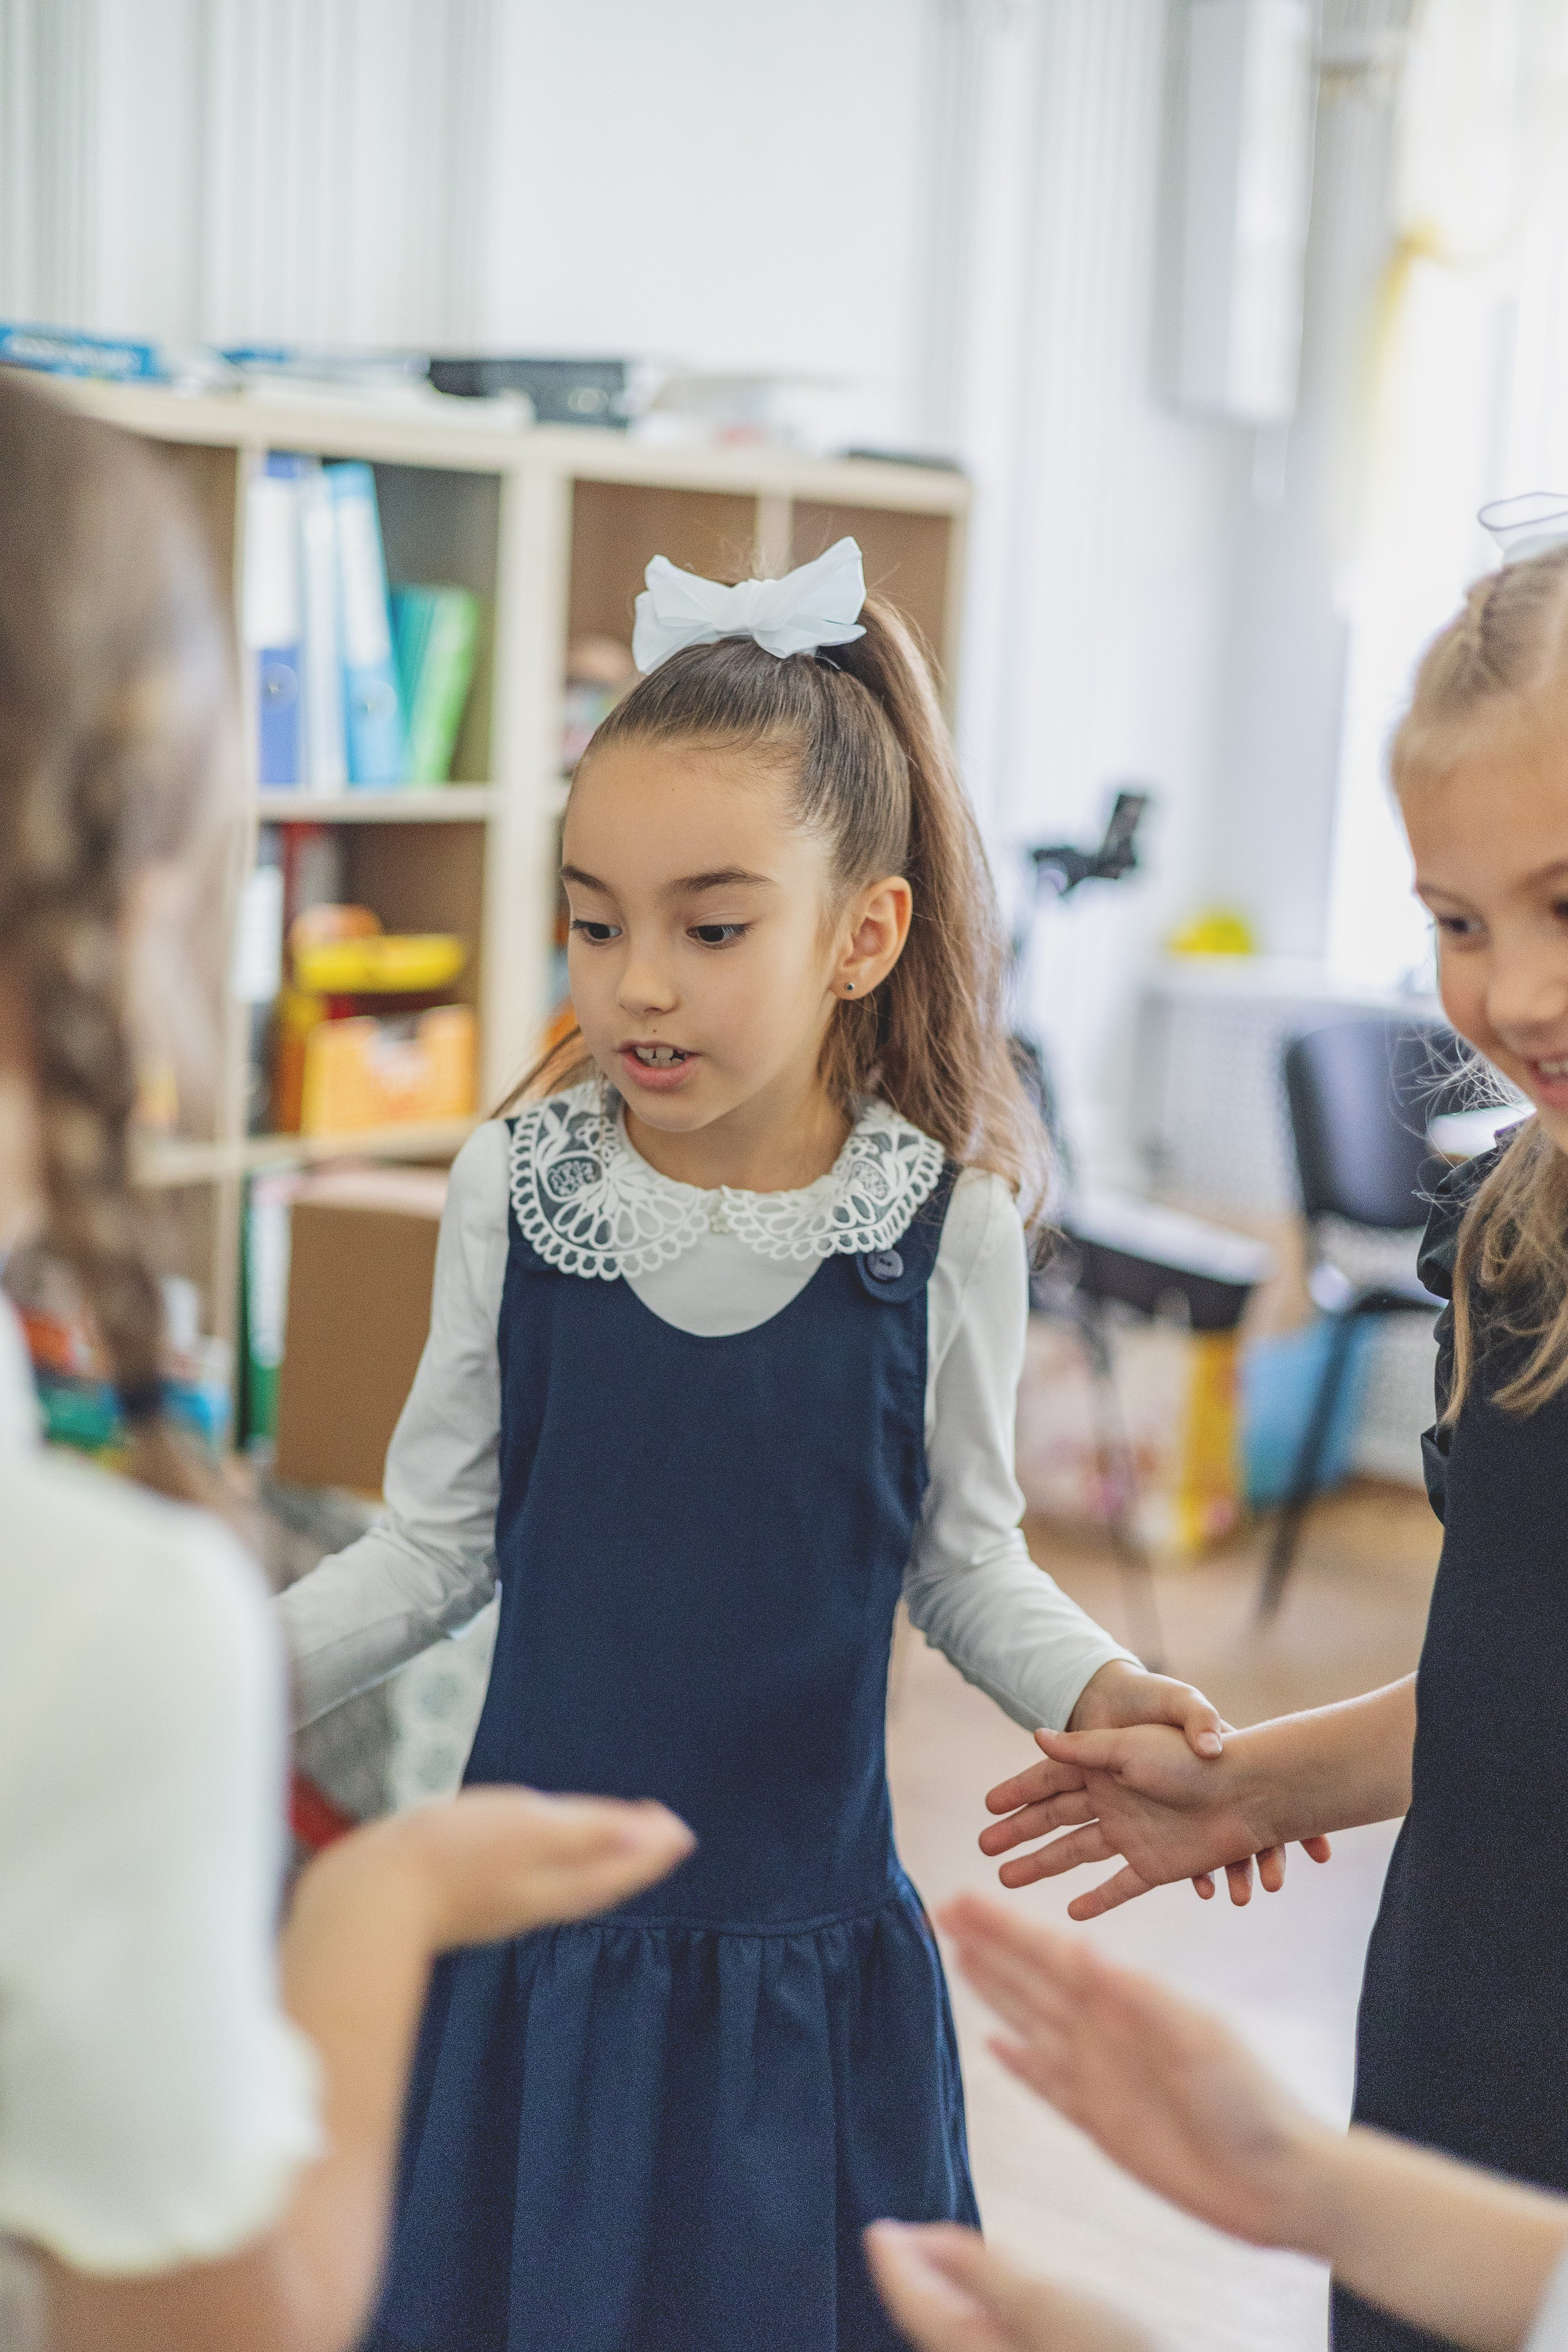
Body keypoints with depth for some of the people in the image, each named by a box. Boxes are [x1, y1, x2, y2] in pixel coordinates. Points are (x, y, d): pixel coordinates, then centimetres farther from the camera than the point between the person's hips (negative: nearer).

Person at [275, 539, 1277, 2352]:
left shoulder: (944, 1221, -10)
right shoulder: (513, 1188, -7)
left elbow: (964, 1555, 2)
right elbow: (443, 1537, 2)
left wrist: (1096, 1688, -15)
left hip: (805, 1947, -1)